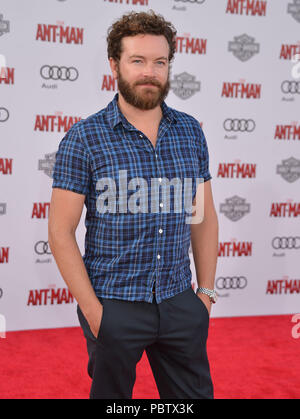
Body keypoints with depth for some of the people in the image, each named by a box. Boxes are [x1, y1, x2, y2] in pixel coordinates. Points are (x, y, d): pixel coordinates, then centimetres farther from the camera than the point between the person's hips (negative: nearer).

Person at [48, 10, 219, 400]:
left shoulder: (191, 131, 3)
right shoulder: (84, 137, -9)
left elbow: (204, 216, 10)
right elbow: (61, 231, -9)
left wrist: (206, 290, 6)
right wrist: (93, 311, -12)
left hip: (181, 304, 4)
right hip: (114, 307, -3)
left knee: (195, 393, 15)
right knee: (111, 394, 15)